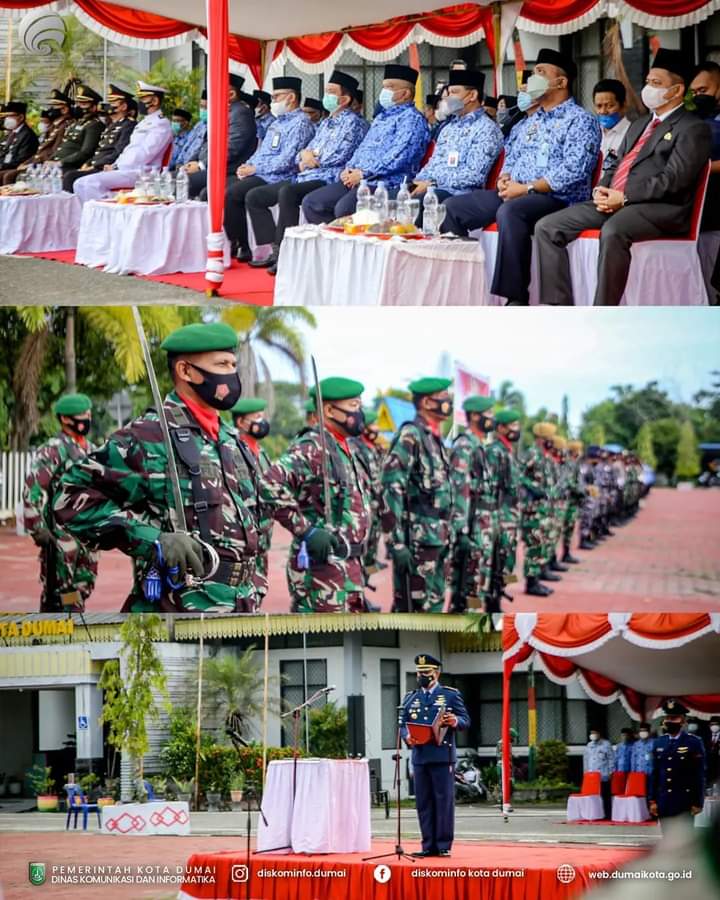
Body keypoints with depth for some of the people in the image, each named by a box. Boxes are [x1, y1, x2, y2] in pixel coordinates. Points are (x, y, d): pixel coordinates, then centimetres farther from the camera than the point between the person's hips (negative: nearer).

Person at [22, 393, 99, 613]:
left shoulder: (91, 451, 15)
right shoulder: (52, 451, -11)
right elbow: (32, 490, -16)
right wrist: (37, 528, -19)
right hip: (61, 531, -8)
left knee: (85, 583, 11)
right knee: (59, 586, -8)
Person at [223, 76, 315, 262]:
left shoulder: (300, 123, -10)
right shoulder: (278, 122, 23)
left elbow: (286, 160, -19)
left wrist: (254, 169, -15)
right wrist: (247, 165, 7)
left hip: (276, 178, -10)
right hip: (259, 175, 10)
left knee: (231, 194, -25)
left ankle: (241, 247, -17)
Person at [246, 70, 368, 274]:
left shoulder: (352, 123, -3)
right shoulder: (325, 123, 25)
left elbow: (338, 156, -16)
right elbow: (306, 152, 24)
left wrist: (310, 157, -2)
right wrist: (305, 154, -1)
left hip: (327, 179, -10)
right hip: (303, 178, 10)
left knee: (287, 193, -37)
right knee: (254, 197, 2)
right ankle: (274, 250, -5)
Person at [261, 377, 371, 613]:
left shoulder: (346, 449, 17)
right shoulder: (311, 448, -14)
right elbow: (271, 485, -28)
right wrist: (306, 530, -24)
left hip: (351, 567, 10)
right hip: (322, 567, -10)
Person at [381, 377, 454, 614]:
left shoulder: (435, 438, 15)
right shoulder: (410, 436, -13)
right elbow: (391, 490, -19)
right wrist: (396, 542, -23)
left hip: (439, 539, 9)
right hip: (418, 540, -9)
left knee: (434, 604, 12)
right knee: (411, 607, -5)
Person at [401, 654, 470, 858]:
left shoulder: (451, 694, 6)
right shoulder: (410, 698, 17)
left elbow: (466, 721, 4)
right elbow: (403, 724, 14)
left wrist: (455, 722, -19)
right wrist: (407, 737, -8)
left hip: (442, 756, -4)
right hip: (419, 756, 4)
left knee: (444, 801, -3)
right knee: (423, 803, 4)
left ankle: (444, 846, 2)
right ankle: (429, 846, 9)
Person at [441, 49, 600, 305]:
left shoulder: (579, 120, -1)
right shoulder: (528, 123, 24)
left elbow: (573, 171, -14)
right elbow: (510, 157, 28)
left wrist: (527, 188, -18)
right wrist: (504, 178, 3)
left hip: (556, 198, -9)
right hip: (512, 194, 9)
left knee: (510, 211, -38)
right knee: (453, 207, 1)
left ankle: (516, 299, -36)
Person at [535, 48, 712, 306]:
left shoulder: (693, 129, 1)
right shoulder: (639, 124, 28)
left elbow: (675, 179, -12)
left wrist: (624, 197, -16)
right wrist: (601, 192, 4)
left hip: (658, 207, -9)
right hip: (613, 202, 9)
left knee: (612, 231, -40)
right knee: (547, 228, -7)